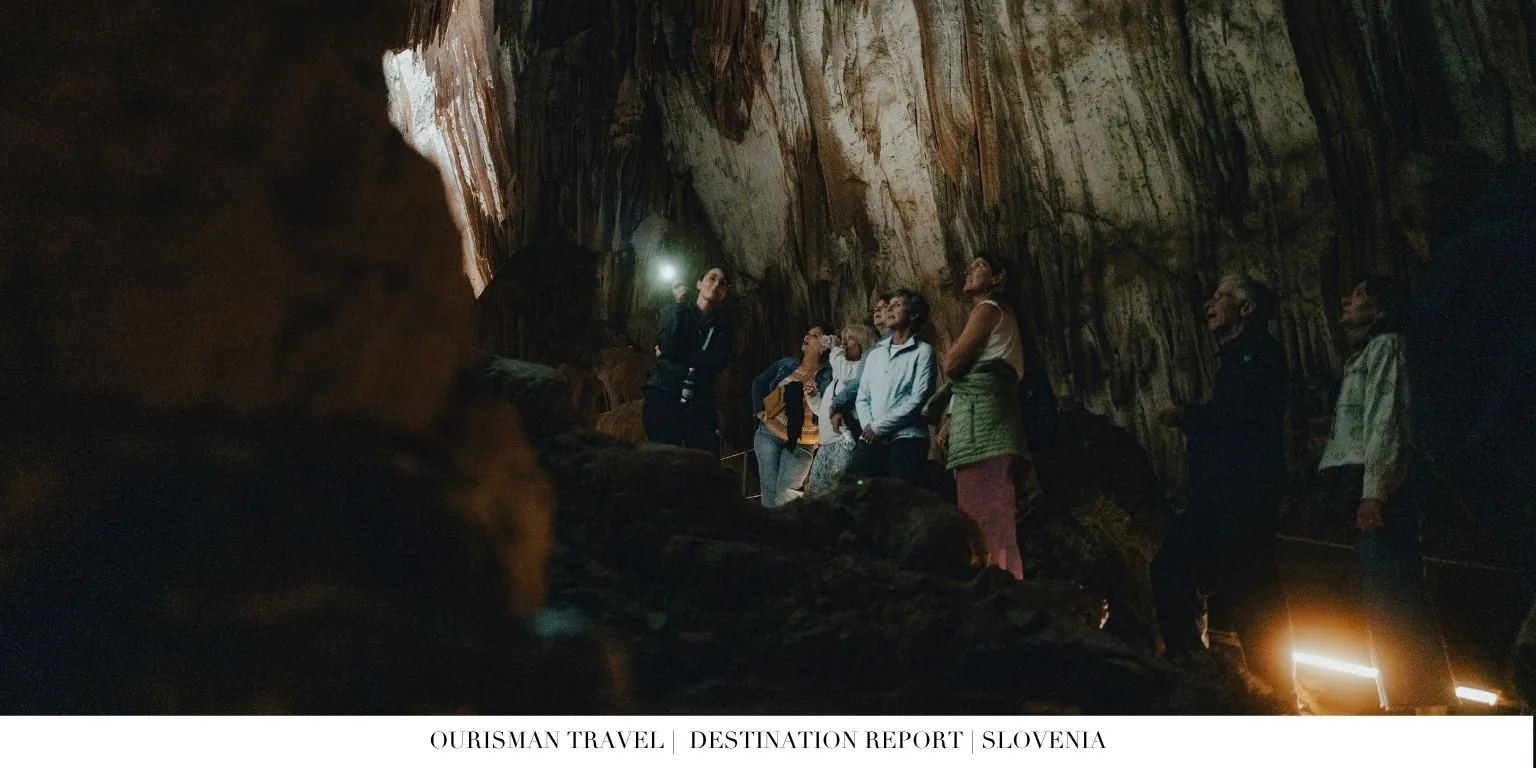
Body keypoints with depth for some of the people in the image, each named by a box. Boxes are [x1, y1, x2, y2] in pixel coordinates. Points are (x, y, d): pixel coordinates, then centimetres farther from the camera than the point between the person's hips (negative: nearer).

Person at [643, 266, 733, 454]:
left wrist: (679, 354, -5)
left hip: (700, 404, 2)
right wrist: (678, 308, -3)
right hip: (665, 397, -2)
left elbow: (716, 363, -4)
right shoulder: (674, 311, 10)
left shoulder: (722, 328, 15)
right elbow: (669, 346, -9)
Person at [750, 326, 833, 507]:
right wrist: (759, 410, 4)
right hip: (769, 433, 3)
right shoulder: (787, 364, 3)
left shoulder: (827, 375, -8)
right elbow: (758, 383, 13)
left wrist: (813, 394, -29)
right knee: (769, 487, 2)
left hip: (800, 442, -3)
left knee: (786, 492, -9)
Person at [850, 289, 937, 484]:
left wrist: (878, 427, -7)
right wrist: (869, 429, -5)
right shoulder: (875, 353, 22)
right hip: (871, 439, 5)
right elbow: (862, 397, 15)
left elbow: (918, 400, -7)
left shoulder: (922, 351, 3)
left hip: (907, 438, -5)